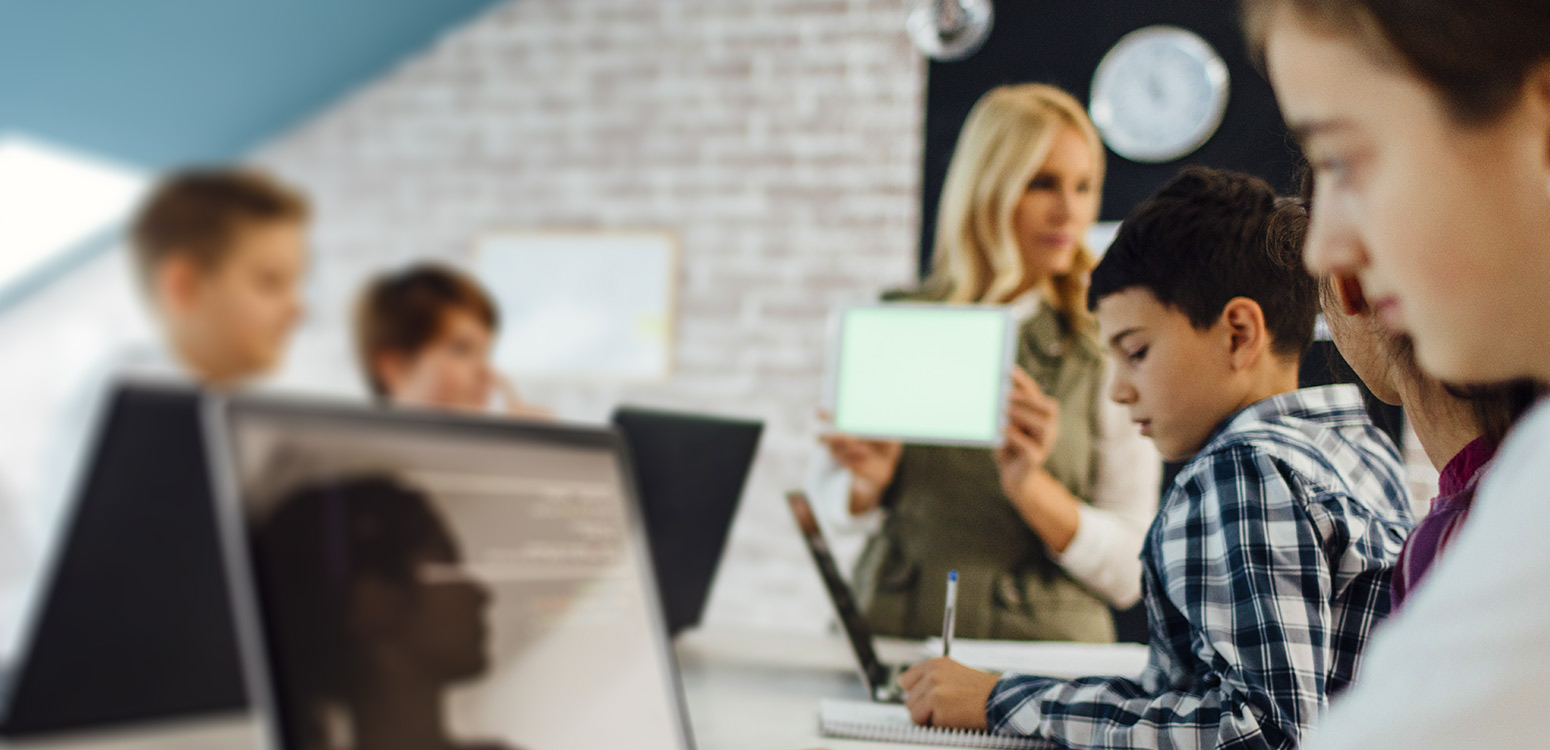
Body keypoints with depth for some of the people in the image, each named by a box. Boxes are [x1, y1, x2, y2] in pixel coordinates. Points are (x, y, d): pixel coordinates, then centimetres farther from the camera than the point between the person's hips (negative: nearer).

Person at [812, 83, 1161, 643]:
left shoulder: (1109, 348, 2)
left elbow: (1130, 574, -1)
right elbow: (831, 499, 17)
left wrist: (1027, 484, -15)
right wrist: (868, 482, -4)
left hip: (1042, 648, -1)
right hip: (885, 638, 2)